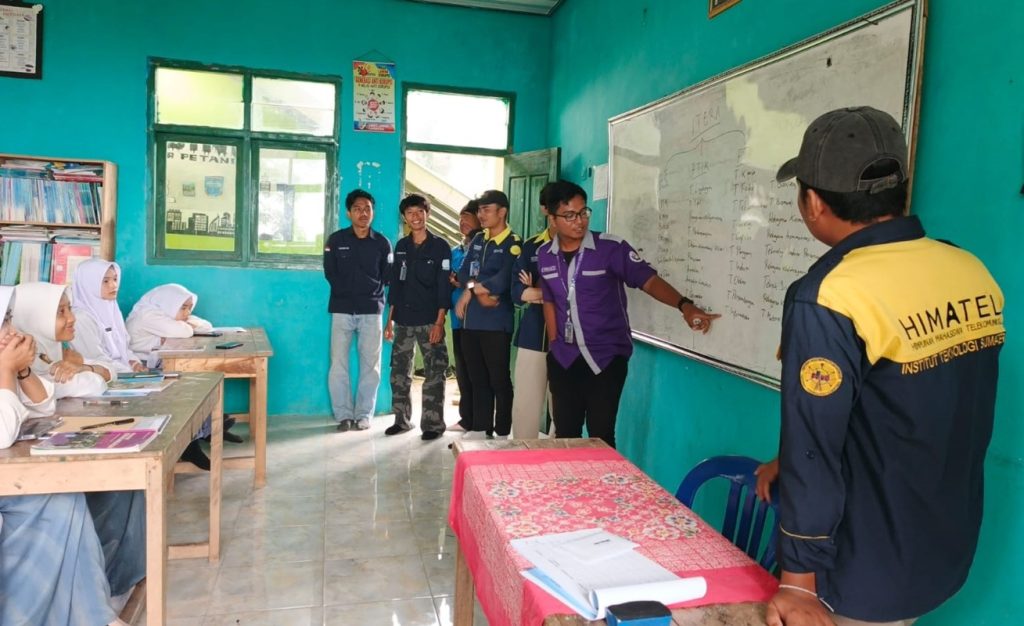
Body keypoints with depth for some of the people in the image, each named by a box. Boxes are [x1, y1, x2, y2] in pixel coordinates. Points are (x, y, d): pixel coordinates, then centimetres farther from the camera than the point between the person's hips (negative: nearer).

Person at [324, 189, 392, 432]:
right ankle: (344, 415, 6)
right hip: (342, 309, 0)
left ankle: (364, 415, 10)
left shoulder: (382, 243, 7)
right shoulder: (336, 240, 6)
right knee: (338, 365, -3)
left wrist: (357, 287, -1)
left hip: (371, 310, 1)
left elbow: (387, 277, 7)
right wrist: (364, 284, 0)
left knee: (370, 365, 1)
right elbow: (330, 274, 3)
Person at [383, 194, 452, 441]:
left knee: (434, 374, -3)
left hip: (429, 321, -4)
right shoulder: (401, 246, 11)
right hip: (403, 320, 5)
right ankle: (402, 420, 20)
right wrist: (390, 319, 10)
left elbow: (444, 287, -7)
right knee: (399, 372, 8)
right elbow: (395, 284, 14)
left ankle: (433, 424, 5)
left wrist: (439, 322, -14)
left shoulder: (440, 246, -2)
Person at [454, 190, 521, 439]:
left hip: (497, 323, -7)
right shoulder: (477, 240, 14)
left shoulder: (513, 244, -8)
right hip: (471, 321, 7)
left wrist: (471, 289, -7)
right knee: (478, 379, 15)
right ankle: (480, 428, 26)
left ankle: (502, 433, 13)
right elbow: (463, 273, 8)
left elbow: (504, 281, -19)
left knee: (499, 379, 2)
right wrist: (481, 291, -11)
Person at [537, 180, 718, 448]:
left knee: (600, 436, 1)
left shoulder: (611, 248, -13)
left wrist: (684, 305, -36)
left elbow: (649, 279, -20)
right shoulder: (544, 256, 2)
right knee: (565, 434, 13)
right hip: (563, 359, 4)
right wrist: (554, 344, 11)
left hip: (606, 357, -4)